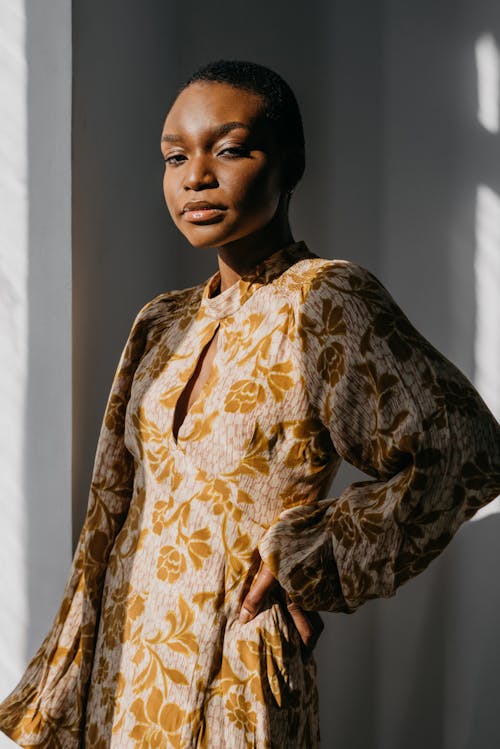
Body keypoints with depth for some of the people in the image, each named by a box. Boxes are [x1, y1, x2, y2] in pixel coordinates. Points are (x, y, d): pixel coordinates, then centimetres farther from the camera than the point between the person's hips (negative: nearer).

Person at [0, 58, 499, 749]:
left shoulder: (324, 303, -14)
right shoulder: (165, 323, 5)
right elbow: (119, 503, 11)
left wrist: (309, 559, -12)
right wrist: (64, 690, 10)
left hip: (228, 678, -6)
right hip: (124, 660, 6)